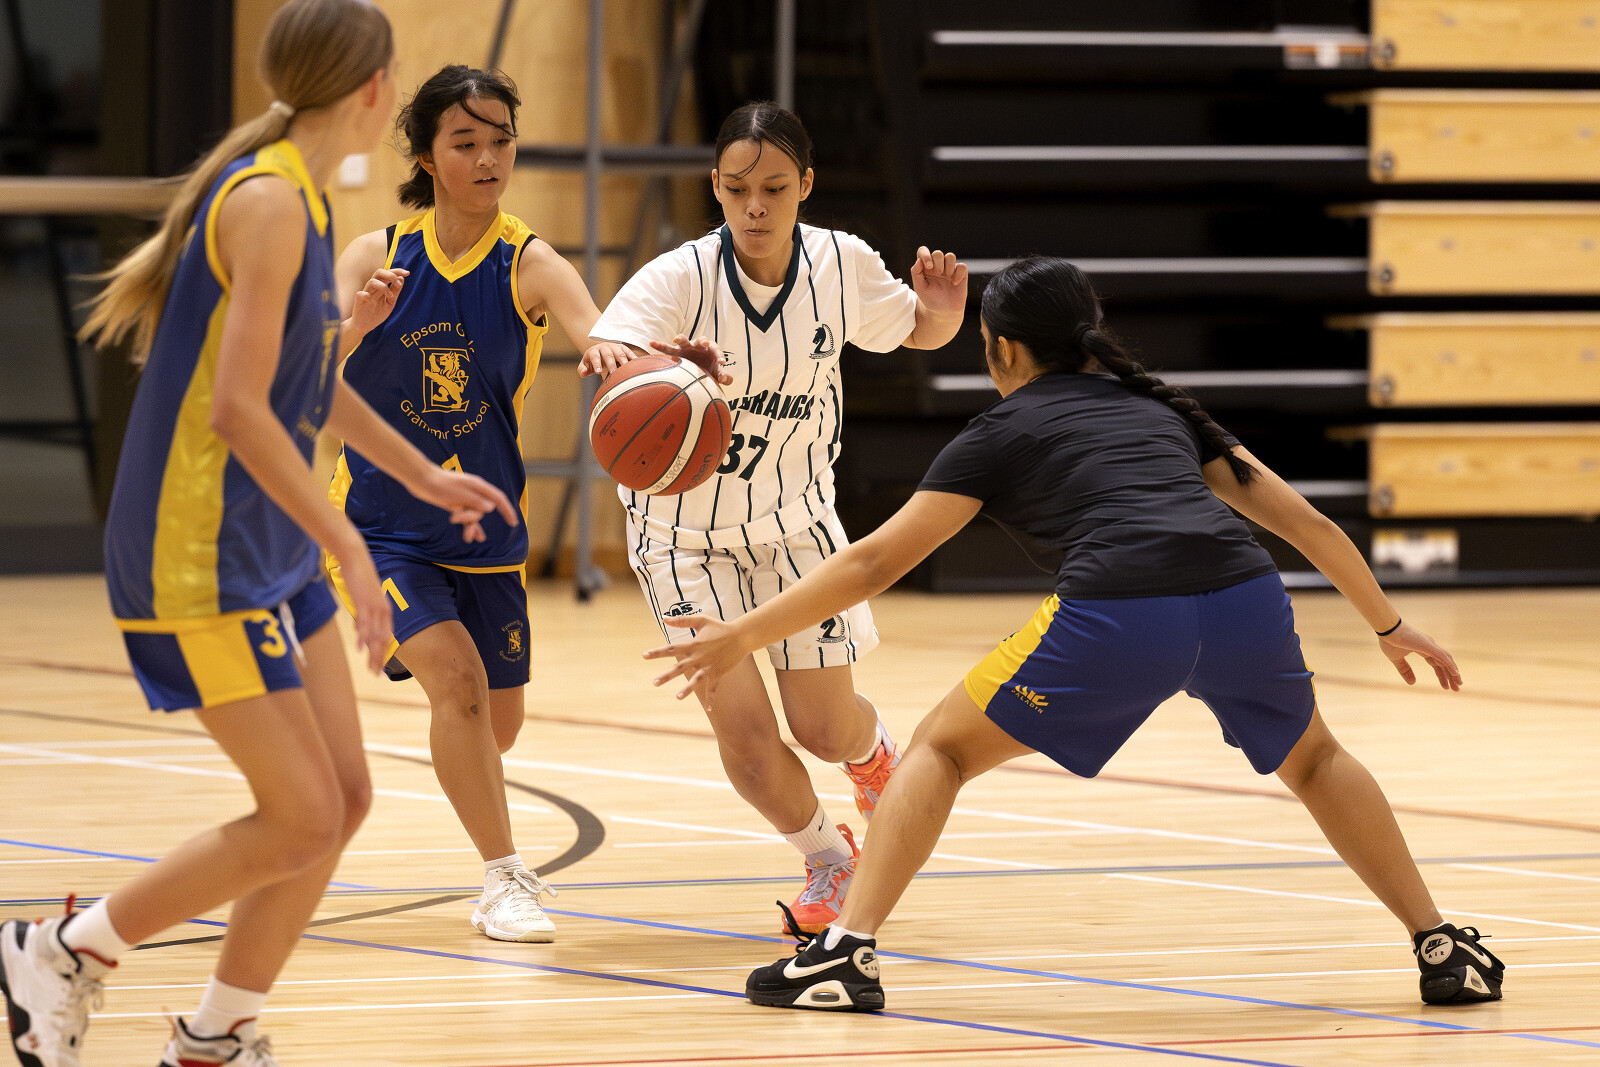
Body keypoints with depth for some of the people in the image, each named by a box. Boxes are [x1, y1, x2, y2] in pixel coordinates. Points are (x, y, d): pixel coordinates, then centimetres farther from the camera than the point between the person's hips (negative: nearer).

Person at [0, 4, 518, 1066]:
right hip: (199, 555, -10)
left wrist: (423, 474, 36)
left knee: (342, 798, 8)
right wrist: (353, 549, -24)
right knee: (301, 822, -8)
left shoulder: (303, 201, 12)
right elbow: (238, 406, -24)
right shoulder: (267, 203, -19)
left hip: (271, 550, 10)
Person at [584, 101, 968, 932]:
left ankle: (876, 755, 44)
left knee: (826, 728, 3)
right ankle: (826, 860, 18)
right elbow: (610, 353, -44)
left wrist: (942, 310, -18)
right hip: (686, 530, -2)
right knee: (742, 725, -12)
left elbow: (919, 332, 6)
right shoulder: (679, 278, -25)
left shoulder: (841, 264, -14)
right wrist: (633, 363, -68)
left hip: (795, 521, 2)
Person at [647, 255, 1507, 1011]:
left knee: (944, 748, 15)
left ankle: (847, 952, 1)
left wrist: (741, 637, 24)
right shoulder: (1161, 408, 32)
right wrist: (1389, 626, 43)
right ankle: (1445, 952, 28)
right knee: (1312, 758, 32)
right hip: (1242, 597, 4)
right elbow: (1306, 522, 31)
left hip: (1117, 614, -4)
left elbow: (876, 562, 17)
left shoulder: (1003, 433, 21)